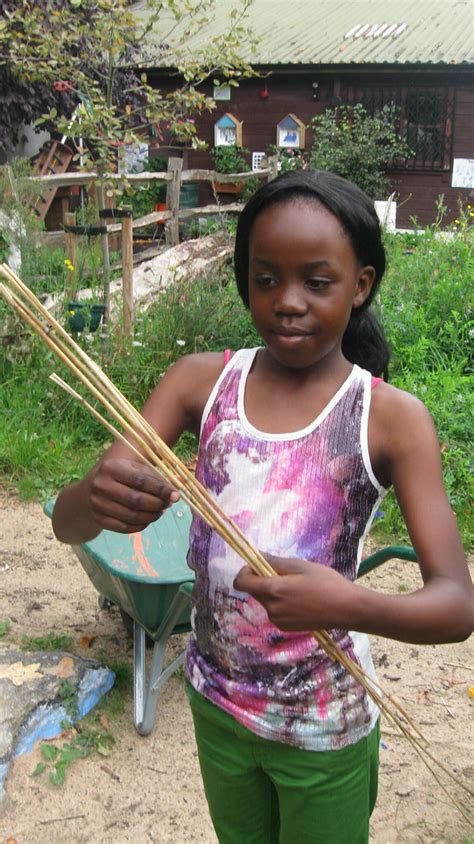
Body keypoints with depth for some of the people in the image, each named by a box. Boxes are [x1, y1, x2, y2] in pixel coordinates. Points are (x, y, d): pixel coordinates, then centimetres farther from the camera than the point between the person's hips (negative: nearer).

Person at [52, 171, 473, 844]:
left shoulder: (392, 418, -18)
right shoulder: (201, 382, -11)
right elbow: (65, 523, -14)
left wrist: (350, 606, -41)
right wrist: (97, 498, -38)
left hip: (326, 732, -2)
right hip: (215, 703, 3)